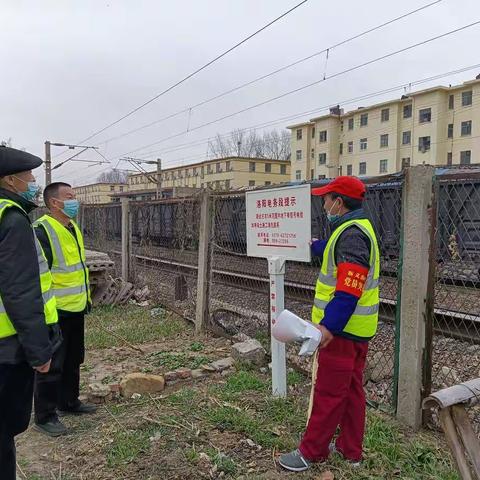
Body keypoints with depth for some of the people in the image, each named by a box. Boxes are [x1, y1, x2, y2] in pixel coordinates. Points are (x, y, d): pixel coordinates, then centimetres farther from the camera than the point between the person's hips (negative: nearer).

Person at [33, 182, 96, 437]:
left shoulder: (73, 228, 12)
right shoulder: (42, 231, -18)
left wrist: (86, 297, 22)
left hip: (75, 309, 9)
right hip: (55, 312, -9)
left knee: (73, 360, 21)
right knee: (51, 365, 3)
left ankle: (69, 402, 37)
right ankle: (45, 416, 17)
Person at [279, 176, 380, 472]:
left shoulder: (352, 234, -21)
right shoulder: (357, 228, 12)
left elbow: (350, 289, -29)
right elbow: (336, 255, 33)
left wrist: (329, 325, -33)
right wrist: (311, 245, 44)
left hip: (342, 328, -10)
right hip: (357, 327, 10)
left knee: (328, 392, 1)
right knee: (351, 388, 17)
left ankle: (312, 452, 15)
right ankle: (351, 449, 30)